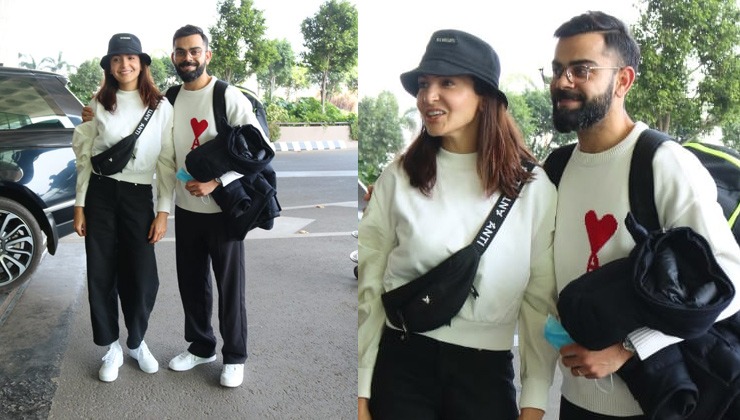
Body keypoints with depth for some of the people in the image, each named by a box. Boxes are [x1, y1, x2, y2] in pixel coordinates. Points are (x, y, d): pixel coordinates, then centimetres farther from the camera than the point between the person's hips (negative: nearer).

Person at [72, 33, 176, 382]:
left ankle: (136, 342, 26)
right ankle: (112, 347, 23)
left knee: (142, 276, 0)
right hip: (100, 195, 2)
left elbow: (167, 162, -2)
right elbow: (86, 158, 7)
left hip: (138, 196, -2)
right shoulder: (99, 104, 5)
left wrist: (163, 211, -7)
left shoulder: (161, 107, -1)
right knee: (101, 274, 6)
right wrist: (80, 206, 3)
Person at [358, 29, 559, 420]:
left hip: (488, 372, 1)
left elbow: (540, 299, -1)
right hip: (400, 366, 0)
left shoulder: (533, 186, -4)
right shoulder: (398, 178, -4)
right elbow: (369, 288, -2)